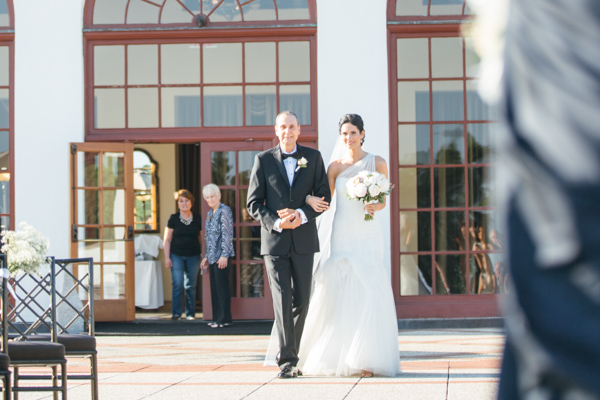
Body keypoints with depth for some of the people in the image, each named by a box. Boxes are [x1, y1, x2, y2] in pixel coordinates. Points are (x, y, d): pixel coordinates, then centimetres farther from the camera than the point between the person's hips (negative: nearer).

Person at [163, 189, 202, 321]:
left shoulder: (198, 219, 4)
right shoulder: (173, 219, 0)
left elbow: (202, 239, 10)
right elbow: (167, 240, 3)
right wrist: (167, 257, -4)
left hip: (193, 256, 1)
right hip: (176, 255, -1)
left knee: (191, 286, 5)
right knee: (177, 285, -8)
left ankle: (190, 313, 12)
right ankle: (176, 313, -1)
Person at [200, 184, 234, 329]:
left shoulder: (224, 211, -8)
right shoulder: (210, 213, 17)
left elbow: (227, 234, -14)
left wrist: (224, 255, -19)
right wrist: (206, 257, 19)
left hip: (222, 256, -8)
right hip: (213, 256, 8)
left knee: (222, 287, -6)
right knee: (214, 288, 9)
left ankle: (224, 319, -3)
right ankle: (217, 317, 13)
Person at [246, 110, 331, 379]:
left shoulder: (313, 157, 7)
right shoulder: (263, 160, 3)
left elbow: (324, 196, 4)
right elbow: (253, 204, 2)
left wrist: (302, 215, -14)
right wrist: (276, 223, -14)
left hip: (303, 239, 2)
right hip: (274, 240, -2)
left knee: (301, 301, 6)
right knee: (282, 299, -9)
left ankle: (292, 351, 23)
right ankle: (287, 361, -9)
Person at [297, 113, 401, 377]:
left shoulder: (378, 163, 4)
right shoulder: (335, 167, 7)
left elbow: (383, 201, 7)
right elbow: (325, 201, 1)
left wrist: (374, 206, -16)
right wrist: (309, 199, -21)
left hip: (368, 236, -1)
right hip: (341, 235, 1)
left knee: (368, 293, -8)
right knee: (337, 295, -2)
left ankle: (366, 358, -3)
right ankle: (334, 356, 7)